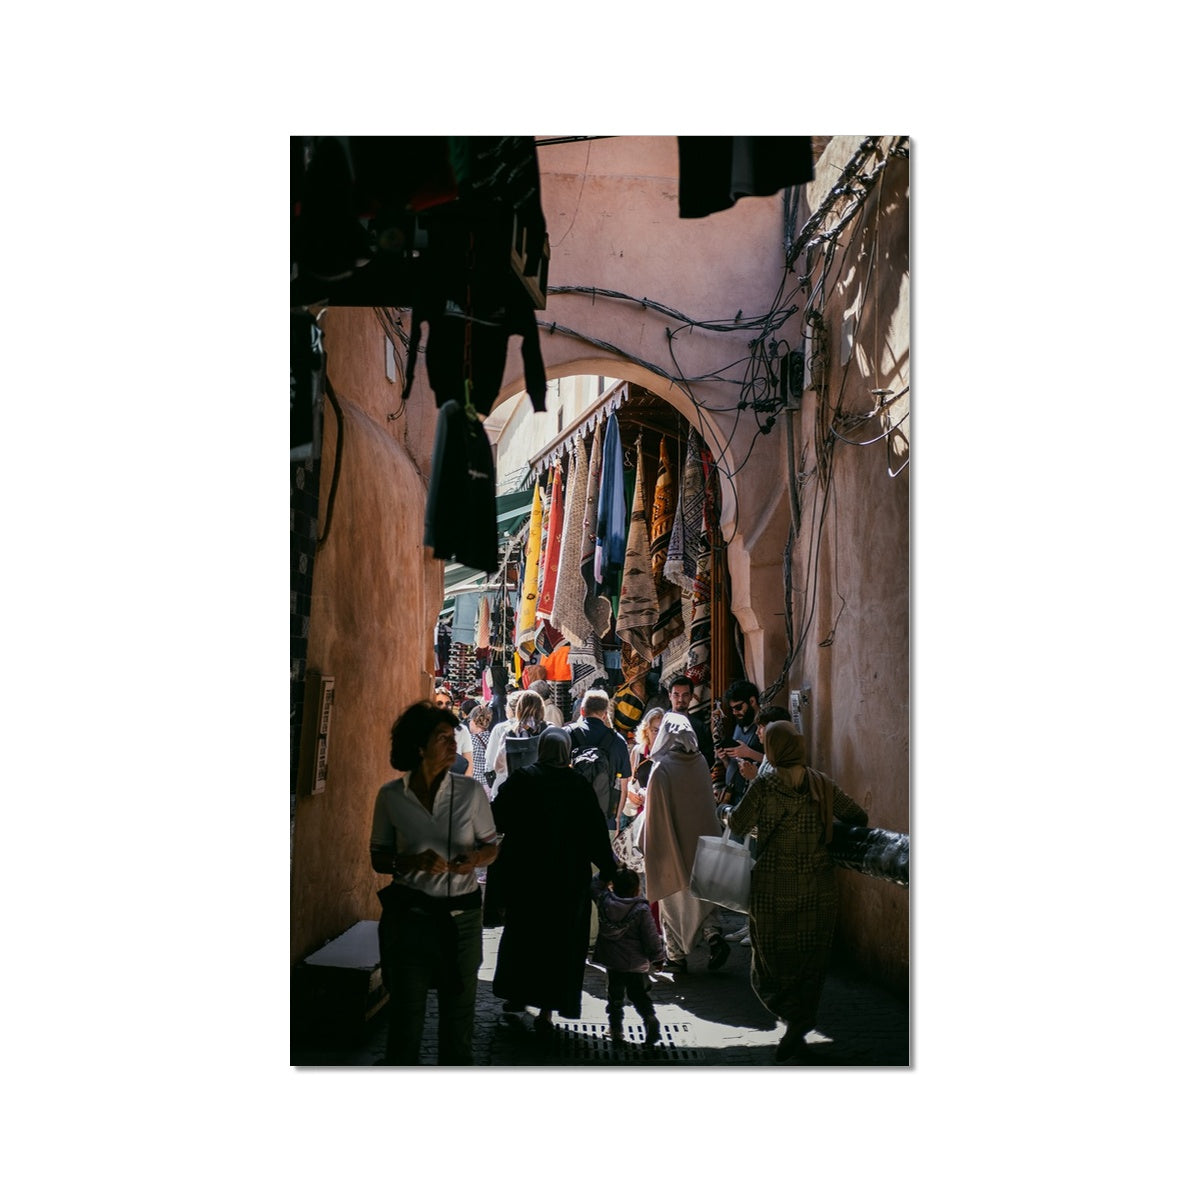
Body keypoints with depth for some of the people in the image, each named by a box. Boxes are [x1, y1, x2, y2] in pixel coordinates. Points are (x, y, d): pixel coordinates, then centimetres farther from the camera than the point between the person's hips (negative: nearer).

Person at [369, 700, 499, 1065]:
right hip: (409, 915, -1)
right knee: (406, 1011, 6)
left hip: (461, 915, 1)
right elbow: (378, 858, 3)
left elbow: (491, 846, 7)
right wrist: (415, 861, -17)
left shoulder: (471, 791, -4)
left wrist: (476, 859, -16)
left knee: (458, 1008, 10)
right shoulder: (391, 796, -4)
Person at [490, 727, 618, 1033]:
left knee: (521, 931, 18)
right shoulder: (580, 786, -7)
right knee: (560, 939, 7)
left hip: (524, 873, 1)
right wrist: (609, 871, 4)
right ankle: (547, 1009, 5)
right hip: (568, 878, 0)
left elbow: (496, 819, -6)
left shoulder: (520, 780, -8)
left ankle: (518, 994, 29)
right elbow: (596, 835, -5)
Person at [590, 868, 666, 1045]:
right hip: (636, 964, -3)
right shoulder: (641, 910, -18)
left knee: (615, 995, 18)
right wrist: (658, 956, 2)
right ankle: (650, 1017, -11)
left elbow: (595, 884, 12)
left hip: (612, 961, 3)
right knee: (639, 995, 11)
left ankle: (616, 1028, 21)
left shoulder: (604, 901, -9)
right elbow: (652, 938, -12)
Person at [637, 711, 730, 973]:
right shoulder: (700, 762, -1)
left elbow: (654, 812, -13)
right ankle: (714, 938, -2)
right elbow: (709, 805, 8)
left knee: (672, 900, 8)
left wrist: (648, 849, -5)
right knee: (699, 894, 17)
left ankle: (676, 957, 13)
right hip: (699, 841, 4)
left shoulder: (662, 768, -17)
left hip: (671, 844, -4)